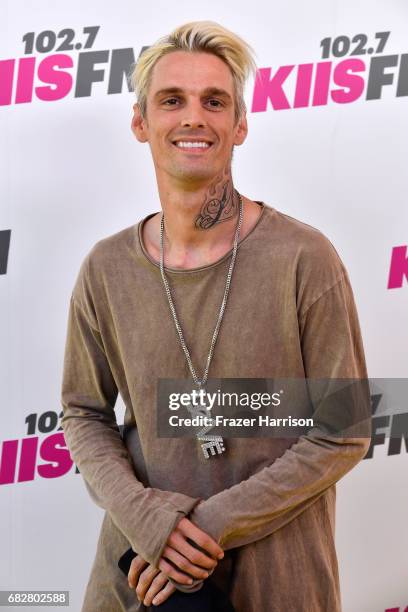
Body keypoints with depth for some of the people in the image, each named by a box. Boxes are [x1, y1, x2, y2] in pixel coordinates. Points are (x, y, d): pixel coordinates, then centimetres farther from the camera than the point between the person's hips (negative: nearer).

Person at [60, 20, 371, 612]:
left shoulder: (303, 257, -15)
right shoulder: (106, 268, -5)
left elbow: (344, 435, -12)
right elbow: (84, 413, 3)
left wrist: (211, 524, -15)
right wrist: (146, 517, -13)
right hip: (142, 560, 3)